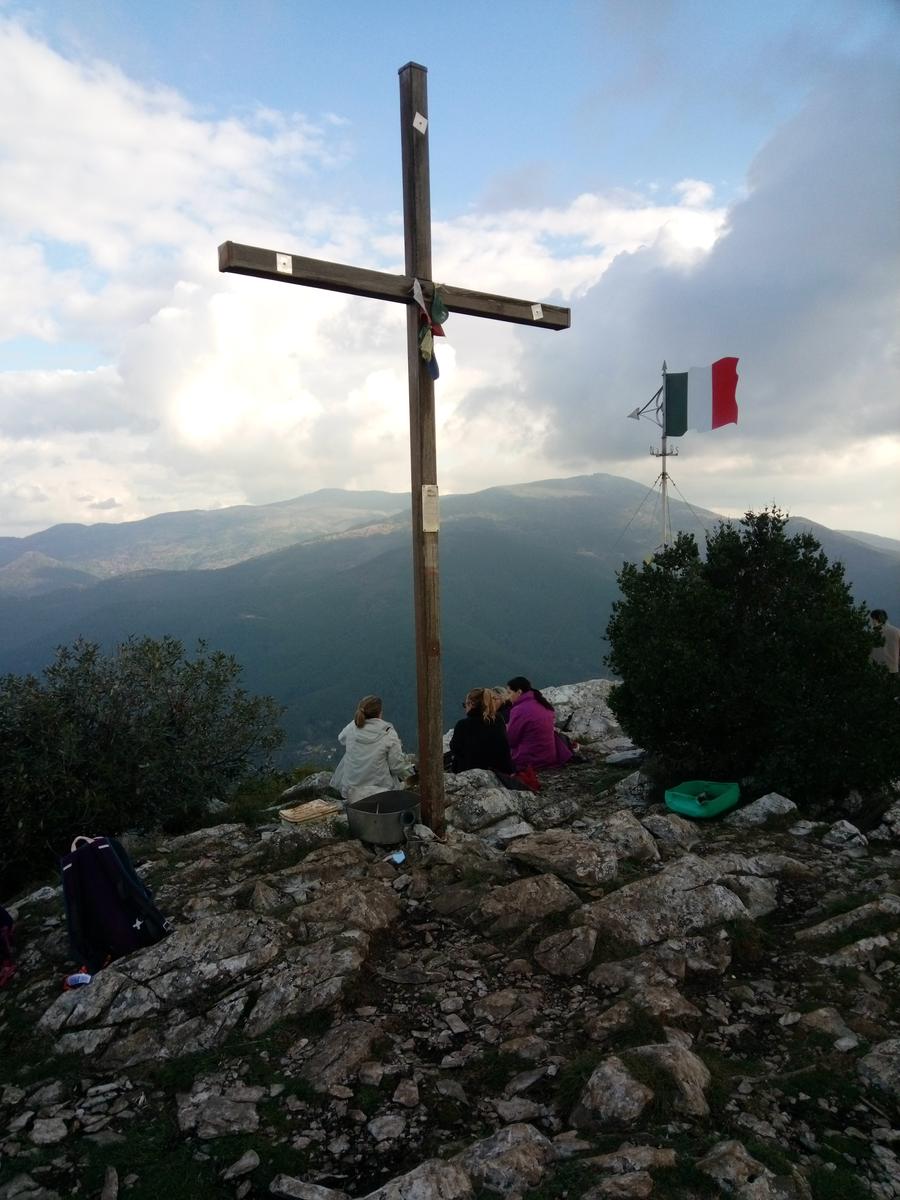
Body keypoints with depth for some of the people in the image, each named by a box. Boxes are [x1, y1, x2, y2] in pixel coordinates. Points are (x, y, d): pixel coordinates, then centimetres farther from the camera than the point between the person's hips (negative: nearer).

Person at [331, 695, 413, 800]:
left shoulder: (352, 728, -7)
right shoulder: (388, 733, -16)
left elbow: (341, 738, 18)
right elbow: (397, 766, -10)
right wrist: (410, 773, 10)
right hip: (380, 791, -2)